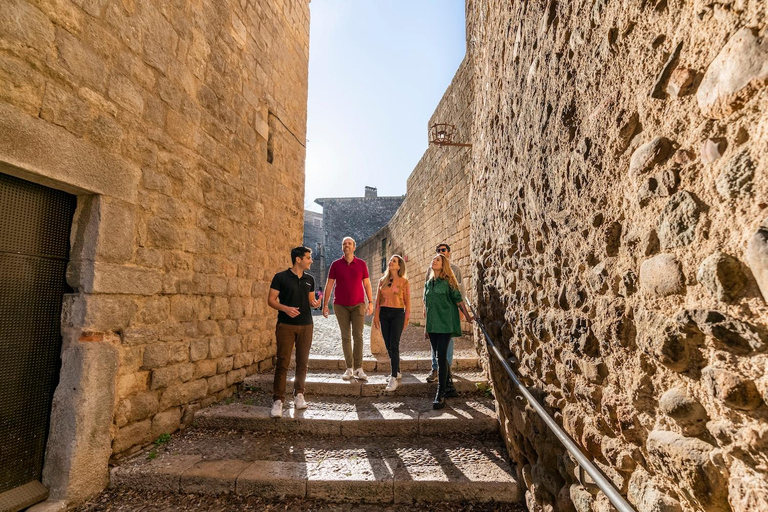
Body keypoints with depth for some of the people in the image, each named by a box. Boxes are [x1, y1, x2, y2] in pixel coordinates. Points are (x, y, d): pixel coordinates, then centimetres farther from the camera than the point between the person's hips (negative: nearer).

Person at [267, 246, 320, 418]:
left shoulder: (309, 279, 8)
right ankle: (278, 401, 4)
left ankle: (299, 395, 23)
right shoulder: (280, 277, -5)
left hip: (306, 326, 4)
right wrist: (285, 308, -21)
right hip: (286, 325, -4)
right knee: (282, 363, -4)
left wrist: (314, 303, -7)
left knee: (303, 362, 9)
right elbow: (271, 300, -4)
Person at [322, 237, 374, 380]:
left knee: (358, 336, -3)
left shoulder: (361, 264, 4)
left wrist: (370, 302, -1)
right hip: (341, 306, 0)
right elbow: (329, 285, 3)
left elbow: (367, 284, 6)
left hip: (358, 305, 0)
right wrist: (325, 305, -1)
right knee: (345, 337, 4)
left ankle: (358, 369, 2)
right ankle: (349, 368, 10)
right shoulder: (336, 264, 3)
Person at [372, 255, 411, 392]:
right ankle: (397, 371, 24)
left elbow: (407, 302, 0)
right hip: (384, 314, 4)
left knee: (394, 345, -10)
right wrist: (376, 316, 4)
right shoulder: (382, 280, 10)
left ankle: (394, 378, -7)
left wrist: (407, 318, -5)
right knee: (388, 346, 8)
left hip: (397, 314, -4)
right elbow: (378, 300, 10)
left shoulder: (404, 282, -1)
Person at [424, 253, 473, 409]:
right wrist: (426, 326, 18)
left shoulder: (448, 282, -4)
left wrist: (467, 316, -3)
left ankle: (440, 394, -5)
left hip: (445, 325, -6)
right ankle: (447, 382, 29)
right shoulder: (428, 283, 13)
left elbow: (458, 300, -3)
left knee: (442, 357, -9)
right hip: (432, 326, 6)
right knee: (440, 357, 12)